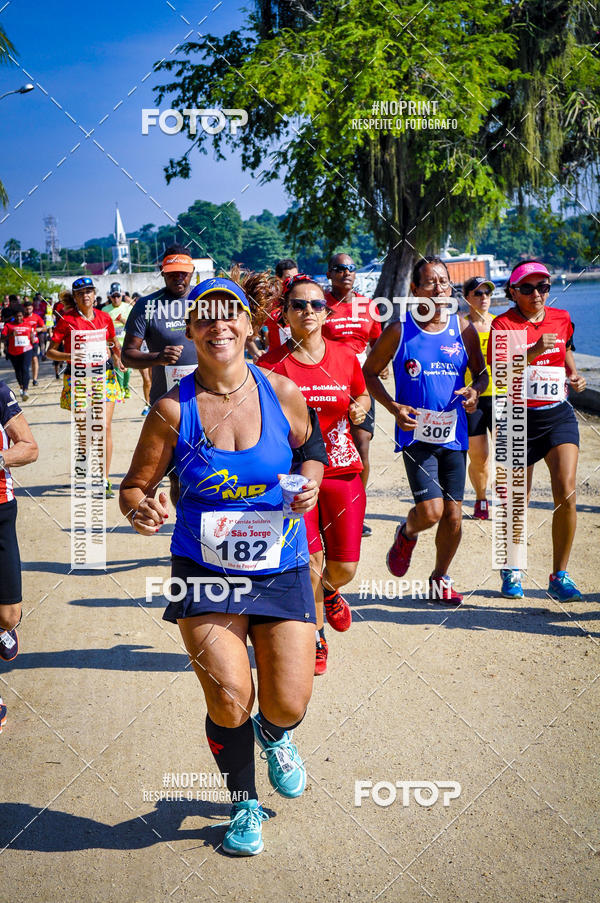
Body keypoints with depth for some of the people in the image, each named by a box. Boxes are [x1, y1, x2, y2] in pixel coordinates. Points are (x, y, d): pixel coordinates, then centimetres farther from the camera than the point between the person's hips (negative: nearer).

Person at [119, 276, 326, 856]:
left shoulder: (281, 393, -5)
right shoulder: (173, 410, -9)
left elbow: (309, 445, 15)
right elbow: (135, 486, -3)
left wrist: (310, 482, -5)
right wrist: (140, 509, -25)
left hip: (281, 570, 2)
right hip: (204, 572, -1)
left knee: (289, 704, -2)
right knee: (229, 700, -11)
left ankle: (273, 735, 40)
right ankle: (244, 804, 21)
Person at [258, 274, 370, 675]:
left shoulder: (345, 356, 2)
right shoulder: (272, 364, -6)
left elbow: (362, 394, 20)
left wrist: (360, 408, -2)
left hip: (342, 471, 3)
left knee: (345, 567, 4)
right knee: (309, 565, -3)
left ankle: (328, 592, 42)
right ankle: (316, 639, 22)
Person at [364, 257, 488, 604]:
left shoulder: (463, 328, 3)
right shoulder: (399, 330, -5)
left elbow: (481, 372, 13)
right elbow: (370, 371, 4)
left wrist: (475, 390, -10)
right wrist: (394, 407, -11)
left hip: (454, 434, 3)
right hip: (415, 433, -3)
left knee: (453, 515, 6)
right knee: (430, 511, -14)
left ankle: (440, 579, 28)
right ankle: (407, 534, 23)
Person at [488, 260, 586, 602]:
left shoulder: (561, 318, 7)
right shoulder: (504, 324, -6)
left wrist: (575, 376, 6)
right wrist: (534, 351, -31)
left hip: (558, 414, 3)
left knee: (566, 492, -15)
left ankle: (560, 576, -1)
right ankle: (512, 570, 29)